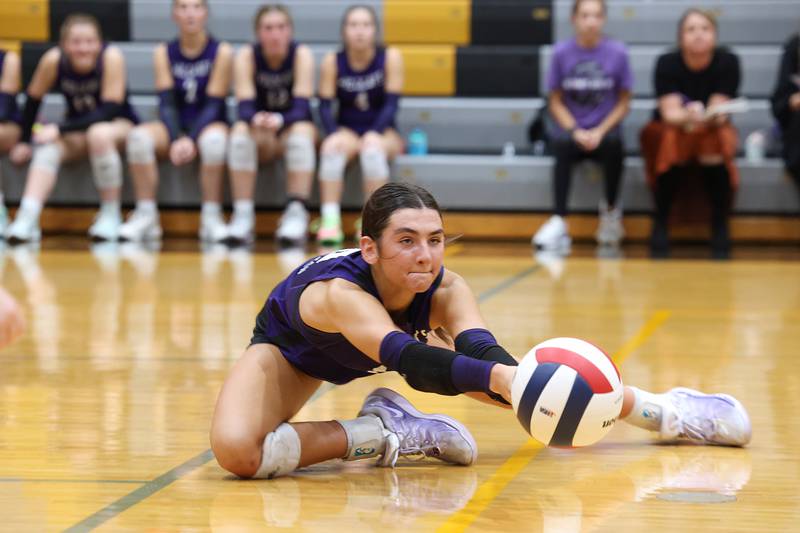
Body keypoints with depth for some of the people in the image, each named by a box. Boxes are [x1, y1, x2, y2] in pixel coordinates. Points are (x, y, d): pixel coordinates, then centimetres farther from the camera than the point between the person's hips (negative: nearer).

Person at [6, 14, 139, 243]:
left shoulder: (111, 57, -25)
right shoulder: (53, 59, -17)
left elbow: (110, 110, -28)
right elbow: (33, 99, -2)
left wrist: (60, 129, -32)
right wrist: (24, 141, -1)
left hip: (119, 124, -3)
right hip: (78, 130, 3)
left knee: (99, 134, -35)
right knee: (49, 146, -26)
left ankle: (111, 214, -21)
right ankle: (27, 219, -38)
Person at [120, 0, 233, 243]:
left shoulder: (221, 52, -5)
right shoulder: (164, 53, 3)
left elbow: (213, 105, -10)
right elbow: (166, 103, -5)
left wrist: (191, 140, -24)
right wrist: (176, 139, -23)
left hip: (209, 125, -2)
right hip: (175, 128, 2)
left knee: (214, 138, -38)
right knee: (138, 136, -28)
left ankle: (211, 217, -30)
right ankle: (146, 216, -24)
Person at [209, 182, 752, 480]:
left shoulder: (445, 289, -31)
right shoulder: (338, 292, -46)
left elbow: (478, 347, -49)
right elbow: (407, 358, -63)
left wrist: (514, 378, -74)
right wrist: (497, 376, -79)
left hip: (395, 339, 4)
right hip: (292, 351, -4)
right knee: (237, 452, -35)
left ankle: (659, 411, 13)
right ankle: (382, 435, -15)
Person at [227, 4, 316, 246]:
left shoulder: (302, 54, -12)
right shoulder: (246, 56, -9)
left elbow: (301, 107, -20)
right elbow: (245, 107, -18)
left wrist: (279, 120, -43)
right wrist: (256, 119, -43)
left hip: (291, 128, -1)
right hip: (261, 137, 1)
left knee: (302, 132, -34)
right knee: (240, 132, -32)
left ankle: (297, 214, -38)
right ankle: (242, 216, -35)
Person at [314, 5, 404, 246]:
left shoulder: (391, 58, -4)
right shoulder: (332, 62, -1)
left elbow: (391, 103, -7)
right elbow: (325, 107, -2)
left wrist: (374, 134, -21)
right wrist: (335, 135, -21)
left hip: (383, 134, -1)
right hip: (347, 132, 1)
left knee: (373, 147, -36)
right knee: (332, 147, -33)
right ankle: (330, 221, -39)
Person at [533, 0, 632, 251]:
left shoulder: (617, 52, -2)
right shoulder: (562, 52, -2)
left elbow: (624, 102, 3)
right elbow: (556, 101, 2)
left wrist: (600, 132, -12)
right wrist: (575, 131, -14)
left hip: (603, 129, 0)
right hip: (569, 128, 0)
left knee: (614, 144, -35)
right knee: (563, 144, -35)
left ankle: (611, 209, -9)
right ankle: (559, 222, -38)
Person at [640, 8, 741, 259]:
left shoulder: (727, 62, -14)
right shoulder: (667, 63, -16)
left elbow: (719, 113, -18)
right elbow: (670, 112, -23)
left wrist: (709, 117, -43)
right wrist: (689, 116, -46)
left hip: (713, 128, 1)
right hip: (670, 128, -1)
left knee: (716, 145, -33)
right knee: (673, 147, -35)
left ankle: (720, 225, -21)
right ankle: (660, 223, -20)